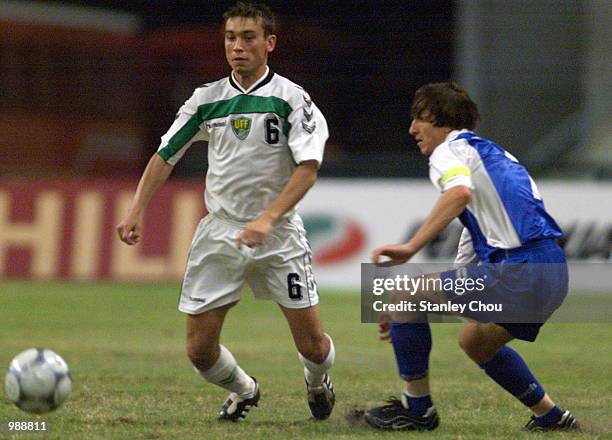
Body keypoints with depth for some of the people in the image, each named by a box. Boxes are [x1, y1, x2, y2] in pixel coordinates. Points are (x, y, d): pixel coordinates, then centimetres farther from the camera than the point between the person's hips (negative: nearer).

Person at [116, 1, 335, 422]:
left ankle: (318, 382, 34)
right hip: (220, 231, 2)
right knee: (200, 349, -2)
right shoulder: (207, 98, 4)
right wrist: (137, 209, 0)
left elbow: (308, 166, -14)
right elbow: (166, 154, 12)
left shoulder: (292, 98, -6)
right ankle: (243, 390, 30)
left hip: (279, 233, -2)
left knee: (312, 344, -3)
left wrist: (268, 219, -25)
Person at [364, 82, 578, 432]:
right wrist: (409, 316, 34)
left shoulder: (451, 149, 3)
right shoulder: (490, 153, 31)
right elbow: (469, 261, 34)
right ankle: (551, 416, 31)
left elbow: (460, 192, -25)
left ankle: (417, 408, 6)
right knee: (475, 341, 32)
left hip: (519, 269, -10)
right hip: (554, 272, 10)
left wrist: (411, 247, -25)